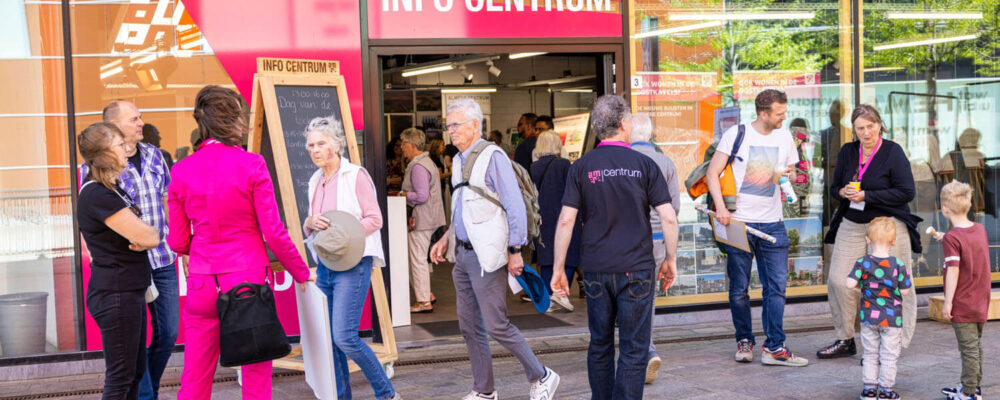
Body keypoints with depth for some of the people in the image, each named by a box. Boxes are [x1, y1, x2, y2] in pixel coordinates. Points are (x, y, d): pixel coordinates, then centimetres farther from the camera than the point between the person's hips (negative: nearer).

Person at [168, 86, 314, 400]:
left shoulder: (181, 171, 1)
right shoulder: (251, 165, -8)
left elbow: (178, 242, 4)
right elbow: (273, 233, -8)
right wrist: (301, 273, 6)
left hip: (202, 283, 3)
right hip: (249, 279, -3)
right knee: (256, 374, 8)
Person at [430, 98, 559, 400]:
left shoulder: (492, 156, -12)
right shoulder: (459, 160, 14)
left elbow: (515, 207, -14)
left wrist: (515, 251, -16)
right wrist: (446, 239, 14)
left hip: (486, 256, -8)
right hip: (462, 254, 8)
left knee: (496, 325, -6)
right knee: (470, 327, 11)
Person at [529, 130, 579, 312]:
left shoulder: (533, 168, 6)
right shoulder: (563, 164, -8)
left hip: (541, 218, 5)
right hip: (562, 216, -5)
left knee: (546, 257, 8)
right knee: (571, 255, 4)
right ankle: (560, 291, -11)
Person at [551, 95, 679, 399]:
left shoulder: (581, 167, 1)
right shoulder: (644, 165, -2)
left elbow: (566, 221, -4)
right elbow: (669, 218, -6)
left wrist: (558, 268, 3)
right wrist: (671, 260, 7)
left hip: (596, 271, 2)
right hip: (636, 271, -2)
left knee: (600, 345, 16)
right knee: (634, 349, 3)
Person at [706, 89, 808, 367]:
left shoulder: (784, 137, 10)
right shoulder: (736, 134, -4)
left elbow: (790, 173, 23)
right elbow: (712, 173, -5)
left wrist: (786, 177, -2)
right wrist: (720, 207, -18)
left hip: (772, 223, 3)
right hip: (738, 221, -3)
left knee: (776, 286, -3)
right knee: (739, 289, 4)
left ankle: (774, 348, 2)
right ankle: (744, 341, 20)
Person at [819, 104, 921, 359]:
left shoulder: (893, 152, -7)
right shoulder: (847, 152, 10)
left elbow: (906, 192, -12)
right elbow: (834, 187, 17)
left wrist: (866, 196, -15)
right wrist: (843, 192, -8)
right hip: (852, 225, 5)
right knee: (838, 281, 0)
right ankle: (845, 340, 16)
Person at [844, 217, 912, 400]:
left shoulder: (863, 263, -10)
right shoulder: (898, 265, -13)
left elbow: (849, 284, -17)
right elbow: (905, 290, -9)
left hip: (869, 316, 2)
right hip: (891, 318, -2)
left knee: (870, 354, 14)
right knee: (889, 356, 9)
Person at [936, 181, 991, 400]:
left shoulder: (952, 238, -18)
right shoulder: (980, 230, 4)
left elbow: (953, 270, -22)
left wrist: (948, 302, -17)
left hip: (962, 304, -8)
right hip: (981, 303, 8)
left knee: (968, 347, -2)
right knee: (976, 344, 18)